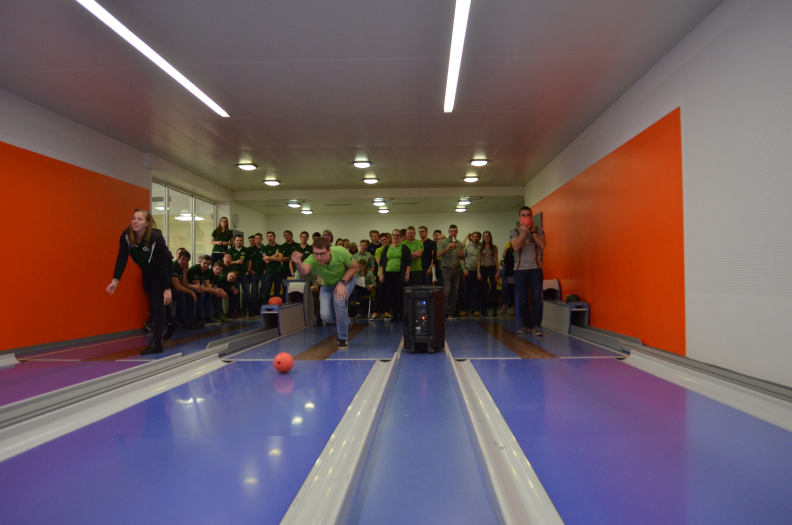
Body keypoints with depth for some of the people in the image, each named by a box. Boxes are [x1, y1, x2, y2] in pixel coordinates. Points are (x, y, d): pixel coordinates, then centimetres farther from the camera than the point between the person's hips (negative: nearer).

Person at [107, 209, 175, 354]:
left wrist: (167, 288, -31)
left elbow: (162, 264, -32)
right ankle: (171, 323, 44)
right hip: (146, 269, 6)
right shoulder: (126, 236, -21)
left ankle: (156, 343, -13)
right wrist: (115, 280, -31)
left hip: (161, 268, -6)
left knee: (158, 302, -12)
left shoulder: (156, 238, -34)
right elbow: (122, 258, -20)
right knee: (152, 300, 19)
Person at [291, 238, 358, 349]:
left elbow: (354, 267, -17)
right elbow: (304, 271, -56)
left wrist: (342, 283, -26)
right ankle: (345, 322, 25)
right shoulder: (312, 260, -33)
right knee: (326, 316, -13)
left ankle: (343, 339, -8)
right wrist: (298, 263, -78)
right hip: (327, 285, 2)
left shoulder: (340, 252, -33)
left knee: (338, 301, -30)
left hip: (346, 278, -2)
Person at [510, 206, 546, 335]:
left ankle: (536, 326, -4)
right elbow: (516, 247, -9)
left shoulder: (538, 230, 9)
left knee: (536, 298, -8)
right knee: (522, 300, 3)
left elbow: (543, 245, -7)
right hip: (520, 269, 1)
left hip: (536, 268, -1)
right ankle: (527, 325, 14)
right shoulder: (514, 232, 8)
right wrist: (524, 232, -16)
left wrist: (532, 231, -9)